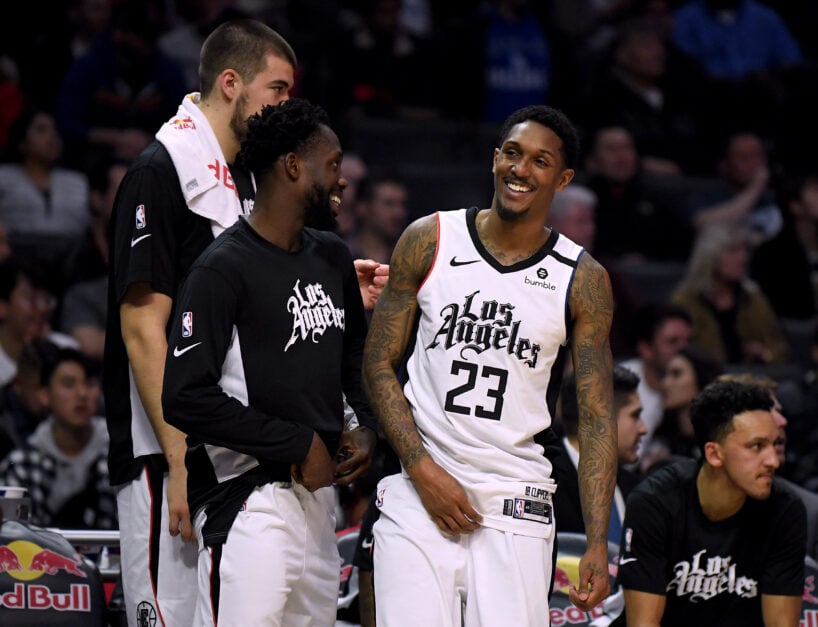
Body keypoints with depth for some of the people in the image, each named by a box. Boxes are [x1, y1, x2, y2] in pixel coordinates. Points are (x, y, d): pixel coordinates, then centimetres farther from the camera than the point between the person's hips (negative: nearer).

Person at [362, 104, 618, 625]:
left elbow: (597, 419, 3)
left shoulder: (583, 280, 2)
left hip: (516, 504, 0)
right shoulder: (430, 241, 3)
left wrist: (598, 544, -6)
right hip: (420, 496, 0)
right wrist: (424, 469, -8)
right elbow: (379, 364, 5)